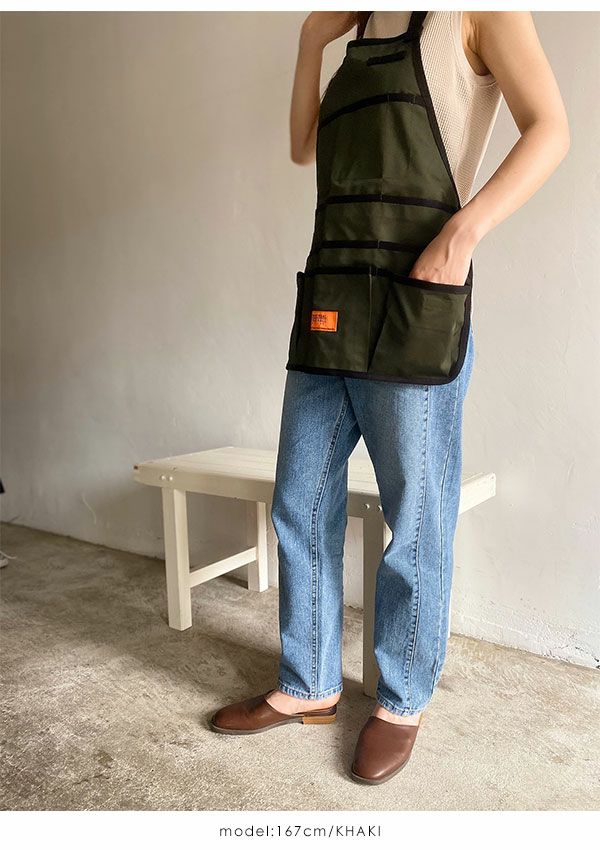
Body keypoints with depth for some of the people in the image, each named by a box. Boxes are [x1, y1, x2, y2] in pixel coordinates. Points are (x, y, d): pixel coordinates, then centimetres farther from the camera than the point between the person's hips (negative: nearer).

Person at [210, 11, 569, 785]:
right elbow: (303, 148, 26)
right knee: (300, 507, 7)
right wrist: (313, 39, 18)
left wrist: (465, 229, -20)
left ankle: (401, 703, 20)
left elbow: (550, 129, -5)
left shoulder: (475, 15, 7)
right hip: (327, 309, 7)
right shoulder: (365, 36, 28)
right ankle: (308, 687, 23)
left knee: (414, 519, 2)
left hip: (410, 313, -7)